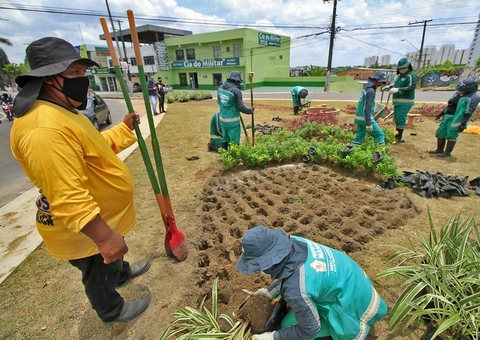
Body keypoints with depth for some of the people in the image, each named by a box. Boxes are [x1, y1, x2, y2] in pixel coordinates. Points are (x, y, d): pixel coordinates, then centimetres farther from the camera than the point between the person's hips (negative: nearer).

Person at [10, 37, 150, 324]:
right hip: (85, 229, -9)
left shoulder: (61, 113, 4)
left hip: (102, 216, 10)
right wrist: (105, 238, -32)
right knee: (100, 273, 19)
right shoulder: (45, 128, -33)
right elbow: (69, 199, -36)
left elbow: (96, 147, 17)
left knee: (112, 261, 35)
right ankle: (112, 311, 46)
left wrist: (125, 128, 10)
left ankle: (122, 272, 64)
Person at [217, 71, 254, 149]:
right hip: (232, 121, -7)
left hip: (222, 119, 7)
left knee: (225, 139, 20)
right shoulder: (236, 91, -20)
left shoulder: (221, 88, 2)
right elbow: (241, 107, -16)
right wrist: (250, 110, 0)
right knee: (234, 142, 4)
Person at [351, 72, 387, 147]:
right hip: (365, 118, -9)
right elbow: (367, 108, -22)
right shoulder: (371, 91, -16)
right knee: (380, 134, 0)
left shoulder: (366, 88, 12)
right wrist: (368, 124, -24)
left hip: (360, 117, 9)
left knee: (359, 136, 12)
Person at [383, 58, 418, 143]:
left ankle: (399, 138, -1)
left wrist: (398, 90, -30)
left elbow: (411, 88, -22)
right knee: (396, 119, 14)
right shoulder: (400, 75, 16)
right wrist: (389, 86, 6)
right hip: (398, 101, 9)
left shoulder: (411, 75, -12)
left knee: (400, 120, -8)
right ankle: (397, 136, 24)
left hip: (405, 102, -9)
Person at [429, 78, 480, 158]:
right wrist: (440, 114, 21)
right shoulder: (457, 94, 11)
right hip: (446, 117, 8)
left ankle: (447, 152, 10)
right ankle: (439, 150, 25)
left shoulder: (473, 98, -11)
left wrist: (463, 124, -21)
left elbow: (468, 113, -16)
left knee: (451, 136, -2)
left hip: (456, 119, -8)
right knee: (440, 133, 12)